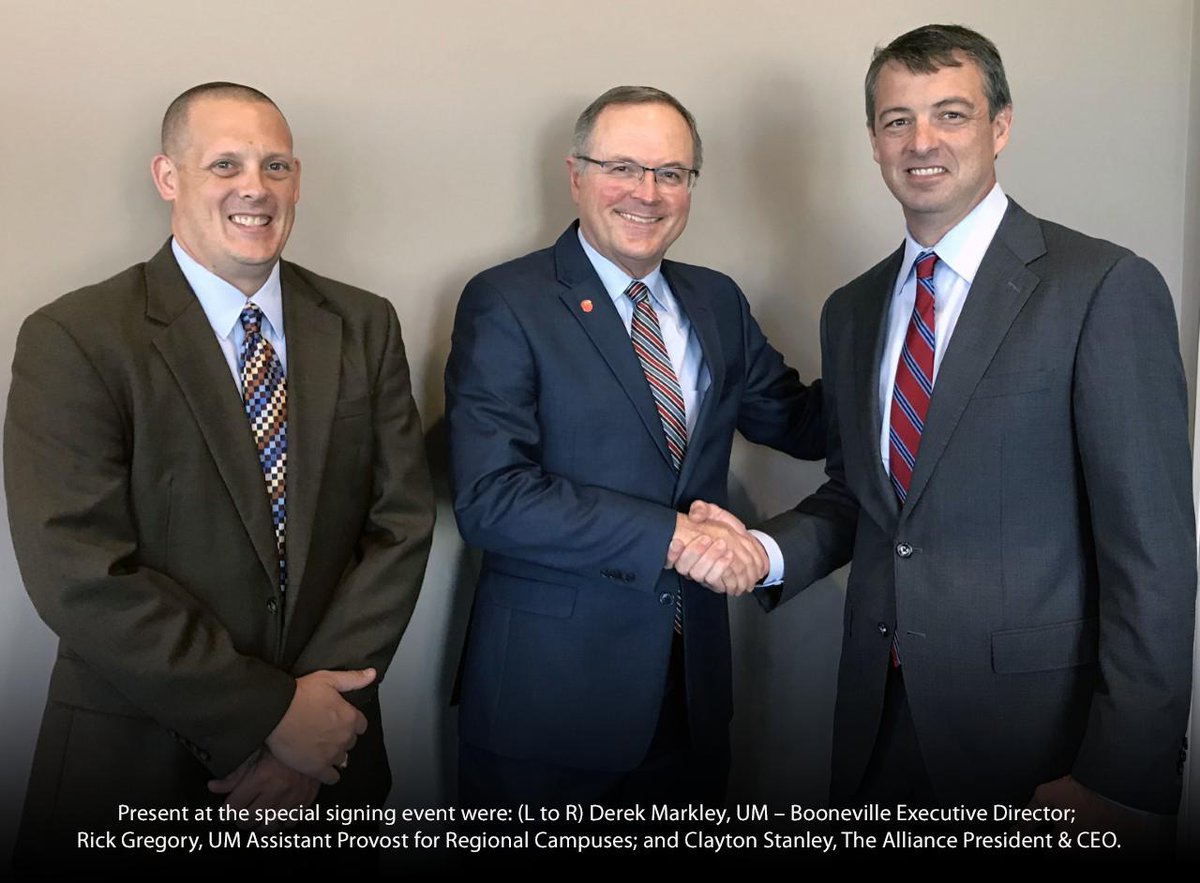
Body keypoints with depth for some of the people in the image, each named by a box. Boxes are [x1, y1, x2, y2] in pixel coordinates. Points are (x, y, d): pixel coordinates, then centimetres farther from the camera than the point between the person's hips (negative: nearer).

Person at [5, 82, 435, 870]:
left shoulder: (365, 326, 1)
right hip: (134, 764, -3)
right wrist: (272, 714, -17)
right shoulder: (72, 340, -11)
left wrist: (323, 708, -13)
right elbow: (79, 575, -17)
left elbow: (402, 521, -3)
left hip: (329, 747, 3)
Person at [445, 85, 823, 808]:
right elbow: (489, 499, -19)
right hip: (549, 686, -5)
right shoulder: (506, 304, -10)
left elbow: (801, 424, 14)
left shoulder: (718, 302, 9)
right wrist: (669, 534, -22)